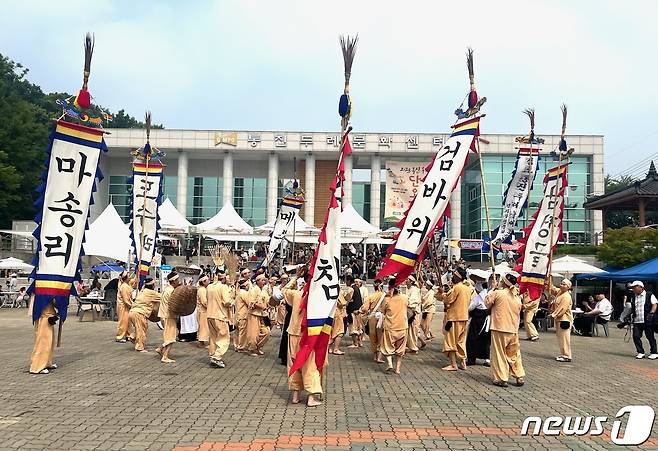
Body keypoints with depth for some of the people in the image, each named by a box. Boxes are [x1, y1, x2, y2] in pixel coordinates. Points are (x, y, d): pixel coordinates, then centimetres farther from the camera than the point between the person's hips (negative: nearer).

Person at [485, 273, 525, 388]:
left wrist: (492, 289, 10)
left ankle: (501, 378, 4)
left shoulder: (498, 293, -12)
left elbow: (487, 302, 3)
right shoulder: (517, 297, 5)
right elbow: (518, 313, 15)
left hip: (499, 328, -5)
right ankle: (520, 377, 18)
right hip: (513, 330, 5)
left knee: (499, 354, 3)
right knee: (514, 354, 16)